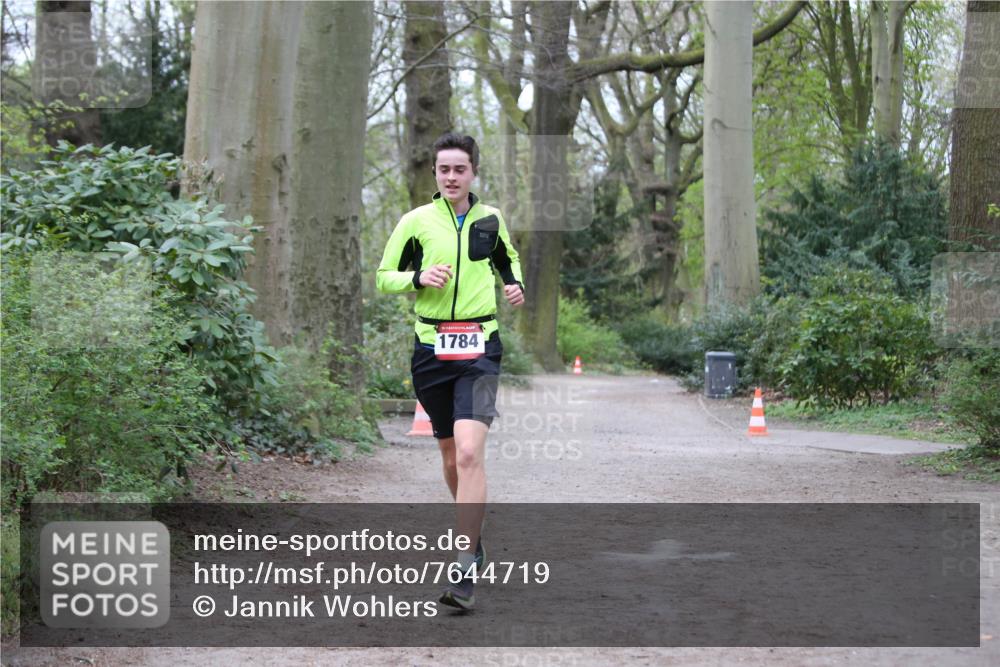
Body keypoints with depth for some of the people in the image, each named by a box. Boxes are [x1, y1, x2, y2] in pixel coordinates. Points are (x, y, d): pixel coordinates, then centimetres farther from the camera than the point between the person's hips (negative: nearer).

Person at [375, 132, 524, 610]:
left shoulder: (490, 220, 7)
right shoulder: (416, 221, 2)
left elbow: (508, 259, 27)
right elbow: (383, 277, 6)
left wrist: (515, 284, 6)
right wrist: (418, 277, -13)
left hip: (479, 348, -1)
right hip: (431, 348, 2)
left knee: (470, 452, -17)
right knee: (450, 453, 12)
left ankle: (466, 571, -18)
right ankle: (472, 534, 38)